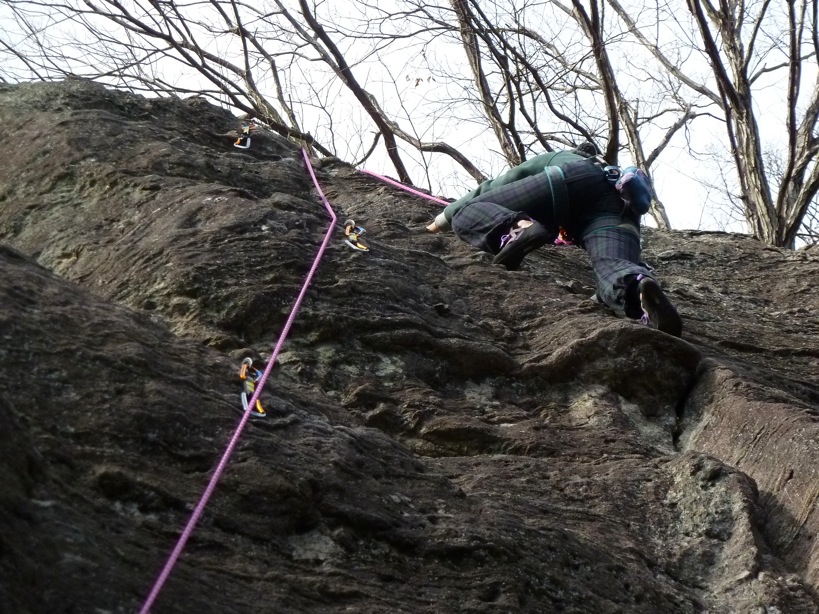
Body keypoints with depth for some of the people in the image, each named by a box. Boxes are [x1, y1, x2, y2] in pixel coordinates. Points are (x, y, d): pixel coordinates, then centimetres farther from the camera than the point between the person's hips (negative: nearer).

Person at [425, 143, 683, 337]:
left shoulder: (554, 159, 41)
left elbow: (492, 188, 40)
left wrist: (442, 218, 52)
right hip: (618, 208, 3)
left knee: (466, 213, 3)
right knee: (613, 267, -24)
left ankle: (516, 229, -30)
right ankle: (640, 285, -61)